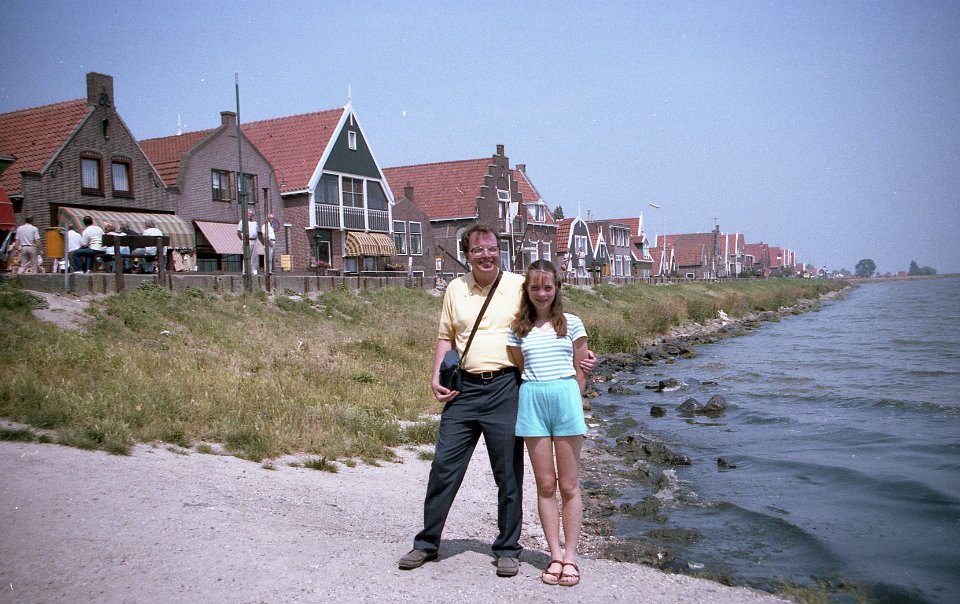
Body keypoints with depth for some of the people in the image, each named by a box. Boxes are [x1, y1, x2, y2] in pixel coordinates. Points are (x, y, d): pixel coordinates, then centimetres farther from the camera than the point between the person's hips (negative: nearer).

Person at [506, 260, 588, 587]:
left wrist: (573, 402, 3)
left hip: (566, 398, -1)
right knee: (545, 485, 7)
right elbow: (520, 370, 12)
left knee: (569, 486, 3)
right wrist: (538, 393, 3)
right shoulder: (518, 329, 7)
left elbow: (580, 370, 7)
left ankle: (570, 557, 12)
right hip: (532, 401, 2)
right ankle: (555, 556, 15)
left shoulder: (571, 323, 4)